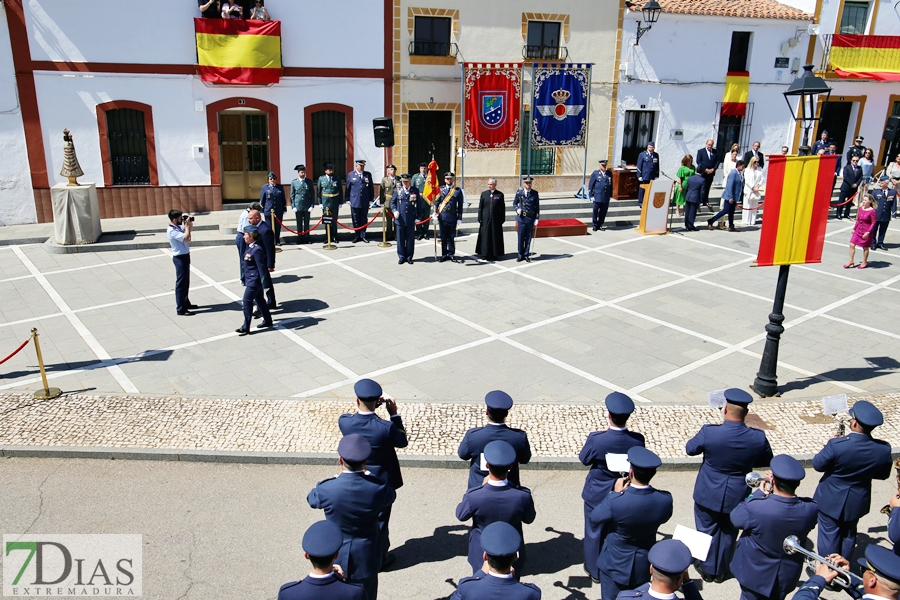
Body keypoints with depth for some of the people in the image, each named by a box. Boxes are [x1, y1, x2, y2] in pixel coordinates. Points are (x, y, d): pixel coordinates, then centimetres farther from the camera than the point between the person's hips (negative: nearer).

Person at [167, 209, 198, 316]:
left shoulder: (178, 227, 6)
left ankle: (186, 303, 33)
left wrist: (189, 223, 3)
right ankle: (180, 309, 0)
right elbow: (187, 238, -30)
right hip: (180, 258, -10)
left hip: (185, 256, 10)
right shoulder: (172, 231, -22)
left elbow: (190, 230, 23)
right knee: (181, 283, -5)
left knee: (186, 282, 19)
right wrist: (187, 224, -20)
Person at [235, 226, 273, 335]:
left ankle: (246, 327, 2)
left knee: (246, 302, -5)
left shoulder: (256, 250, -22)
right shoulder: (250, 247, 7)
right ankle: (268, 321, 31)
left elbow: (261, 267, -21)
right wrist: (244, 279, 22)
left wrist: (264, 284, -19)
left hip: (254, 280, -10)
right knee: (259, 300, 18)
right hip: (250, 279, 10)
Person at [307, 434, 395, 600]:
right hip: (366, 557, 1)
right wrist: (367, 474, 6)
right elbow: (391, 497, 1)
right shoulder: (377, 488, -24)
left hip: (336, 556, 0)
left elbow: (312, 500, -2)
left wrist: (338, 476, 3)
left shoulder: (327, 489, -26)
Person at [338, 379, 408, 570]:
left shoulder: (344, 422, -22)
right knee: (380, 520, 18)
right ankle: (379, 558, 36)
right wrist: (394, 414, -10)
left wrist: (365, 404, -7)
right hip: (381, 483, -3)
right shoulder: (386, 427, -31)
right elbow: (403, 441, -10)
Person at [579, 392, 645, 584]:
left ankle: (594, 570, 38)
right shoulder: (637, 440, -24)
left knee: (595, 533, 20)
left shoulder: (596, 439, -32)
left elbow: (584, 459, -12)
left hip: (597, 494, -2)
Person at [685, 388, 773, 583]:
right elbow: (766, 461, 0)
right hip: (737, 496, 2)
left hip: (708, 494, -2)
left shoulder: (709, 432, -27)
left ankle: (707, 569, 36)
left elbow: (690, 449, -8)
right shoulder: (758, 438, -20)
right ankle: (721, 570, 39)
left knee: (707, 530, 20)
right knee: (728, 533, 22)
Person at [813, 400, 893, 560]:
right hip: (857, 502, 4)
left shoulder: (836, 445, -32)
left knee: (829, 535, 14)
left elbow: (817, 465, -17)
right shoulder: (883, 449, -19)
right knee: (849, 534, 25)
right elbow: (883, 474, -1)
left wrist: (830, 445, -1)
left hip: (831, 500, -4)